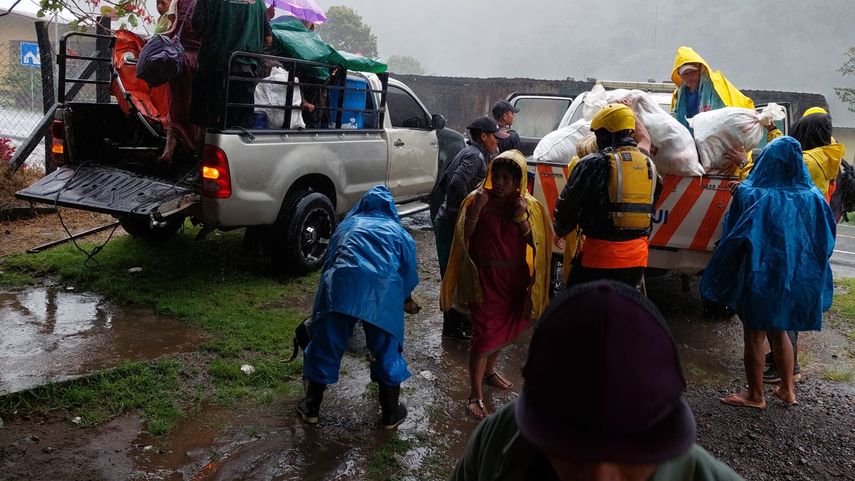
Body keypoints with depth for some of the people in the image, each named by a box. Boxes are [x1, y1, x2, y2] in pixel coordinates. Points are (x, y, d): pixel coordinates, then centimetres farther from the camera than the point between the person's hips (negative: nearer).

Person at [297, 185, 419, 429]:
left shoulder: (347, 225, 31)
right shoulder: (400, 233, 28)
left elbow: (329, 262, 35)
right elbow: (410, 276, 26)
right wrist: (402, 298, 46)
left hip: (341, 285, 1)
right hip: (384, 290, 0)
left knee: (325, 346, 15)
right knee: (387, 351, 16)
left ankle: (311, 407, 28)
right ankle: (390, 413, 28)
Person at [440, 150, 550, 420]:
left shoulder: (529, 206, -2)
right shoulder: (478, 199, -8)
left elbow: (535, 243, -6)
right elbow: (464, 236, -9)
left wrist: (522, 217, -20)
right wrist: (475, 210, -24)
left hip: (514, 279, 4)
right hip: (484, 278, -4)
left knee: (504, 329, 21)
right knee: (484, 335, -6)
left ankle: (489, 371, 46)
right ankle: (476, 395, 5)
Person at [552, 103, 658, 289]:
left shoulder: (594, 164, -12)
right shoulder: (647, 163, 7)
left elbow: (568, 204, -6)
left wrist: (560, 231, 13)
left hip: (601, 254, -6)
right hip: (637, 256, 6)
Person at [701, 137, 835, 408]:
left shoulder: (749, 195, -16)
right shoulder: (812, 198, -4)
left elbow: (733, 237, -12)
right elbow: (825, 241, 6)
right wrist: (801, 265, 18)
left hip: (758, 276, -4)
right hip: (793, 279, 4)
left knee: (755, 335, 8)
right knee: (779, 331, 21)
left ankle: (755, 396, 17)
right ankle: (787, 389, 30)